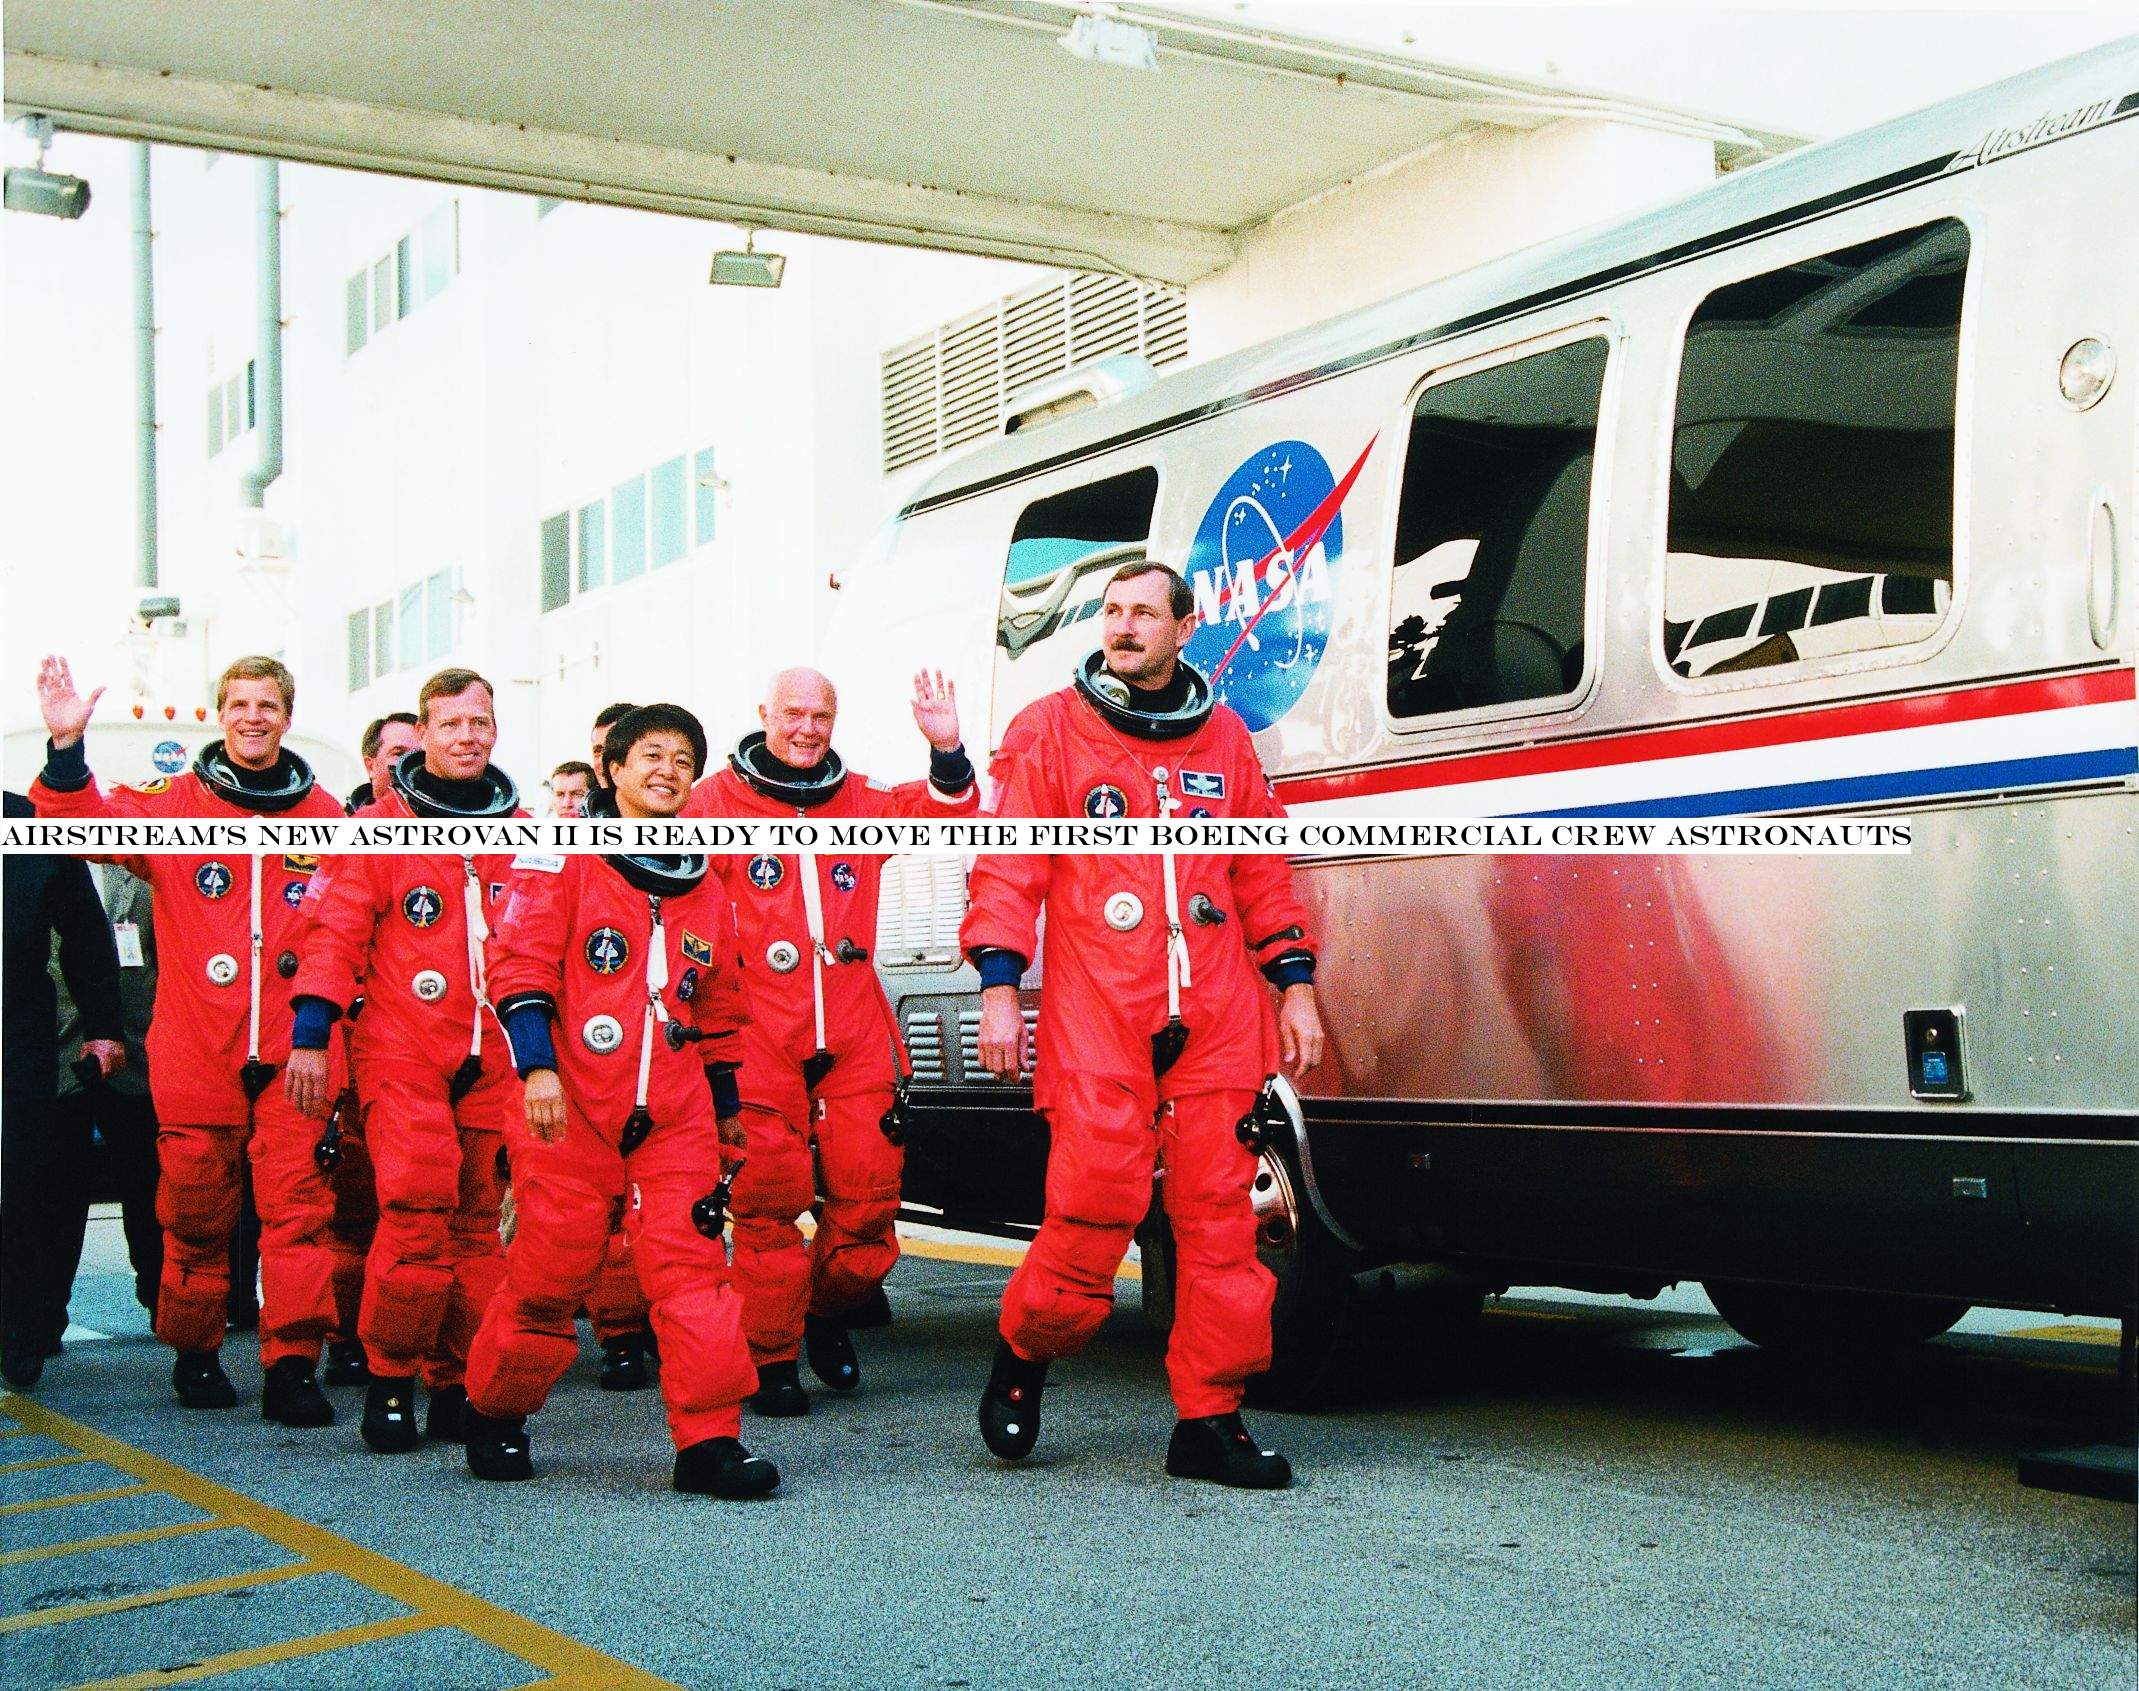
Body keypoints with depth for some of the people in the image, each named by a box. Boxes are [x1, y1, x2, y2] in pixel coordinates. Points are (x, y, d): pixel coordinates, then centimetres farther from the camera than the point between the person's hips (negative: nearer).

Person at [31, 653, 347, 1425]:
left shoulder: (325, 816, 9)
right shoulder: (175, 803, 5)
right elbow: (90, 825, -9)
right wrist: (66, 749, -23)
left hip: (292, 1050, 1)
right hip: (195, 1049, 0)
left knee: (298, 1203, -6)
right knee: (196, 1210, 7)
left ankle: (292, 1363, -2)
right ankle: (194, 1354, 22)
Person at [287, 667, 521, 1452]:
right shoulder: (380, 827, 1)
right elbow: (336, 932, -2)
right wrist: (310, 1032, -10)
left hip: (491, 1059, 4)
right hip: (401, 1051, -4)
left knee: (478, 1218, 3)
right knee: (417, 1208, -15)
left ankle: (461, 1385, 12)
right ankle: (390, 1379, -2)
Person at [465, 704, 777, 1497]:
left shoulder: (705, 889, 16)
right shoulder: (562, 859, 2)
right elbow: (521, 962, -6)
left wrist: (727, 1109, 25)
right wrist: (537, 1065, -16)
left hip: (675, 1118, 4)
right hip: (572, 1110, -4)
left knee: (694, 1267, -7)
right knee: (548, 1274, 2)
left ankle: (709, 1440, -5)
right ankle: (495, 1413, 24)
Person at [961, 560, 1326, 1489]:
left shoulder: (1225, 739, 17)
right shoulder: (1049, 731, 8)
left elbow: (1263, 872, 20)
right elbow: (1008, 865, 3)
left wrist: (1294, 985, 15)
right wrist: (999, 988, -5)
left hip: (1215, 1021, 3)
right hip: (1094, 1020, -3)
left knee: (1220, 1216, -1)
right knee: (1093, 1208, -9)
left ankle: (1208, 1419, 7)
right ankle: (1024, 1356, 17)